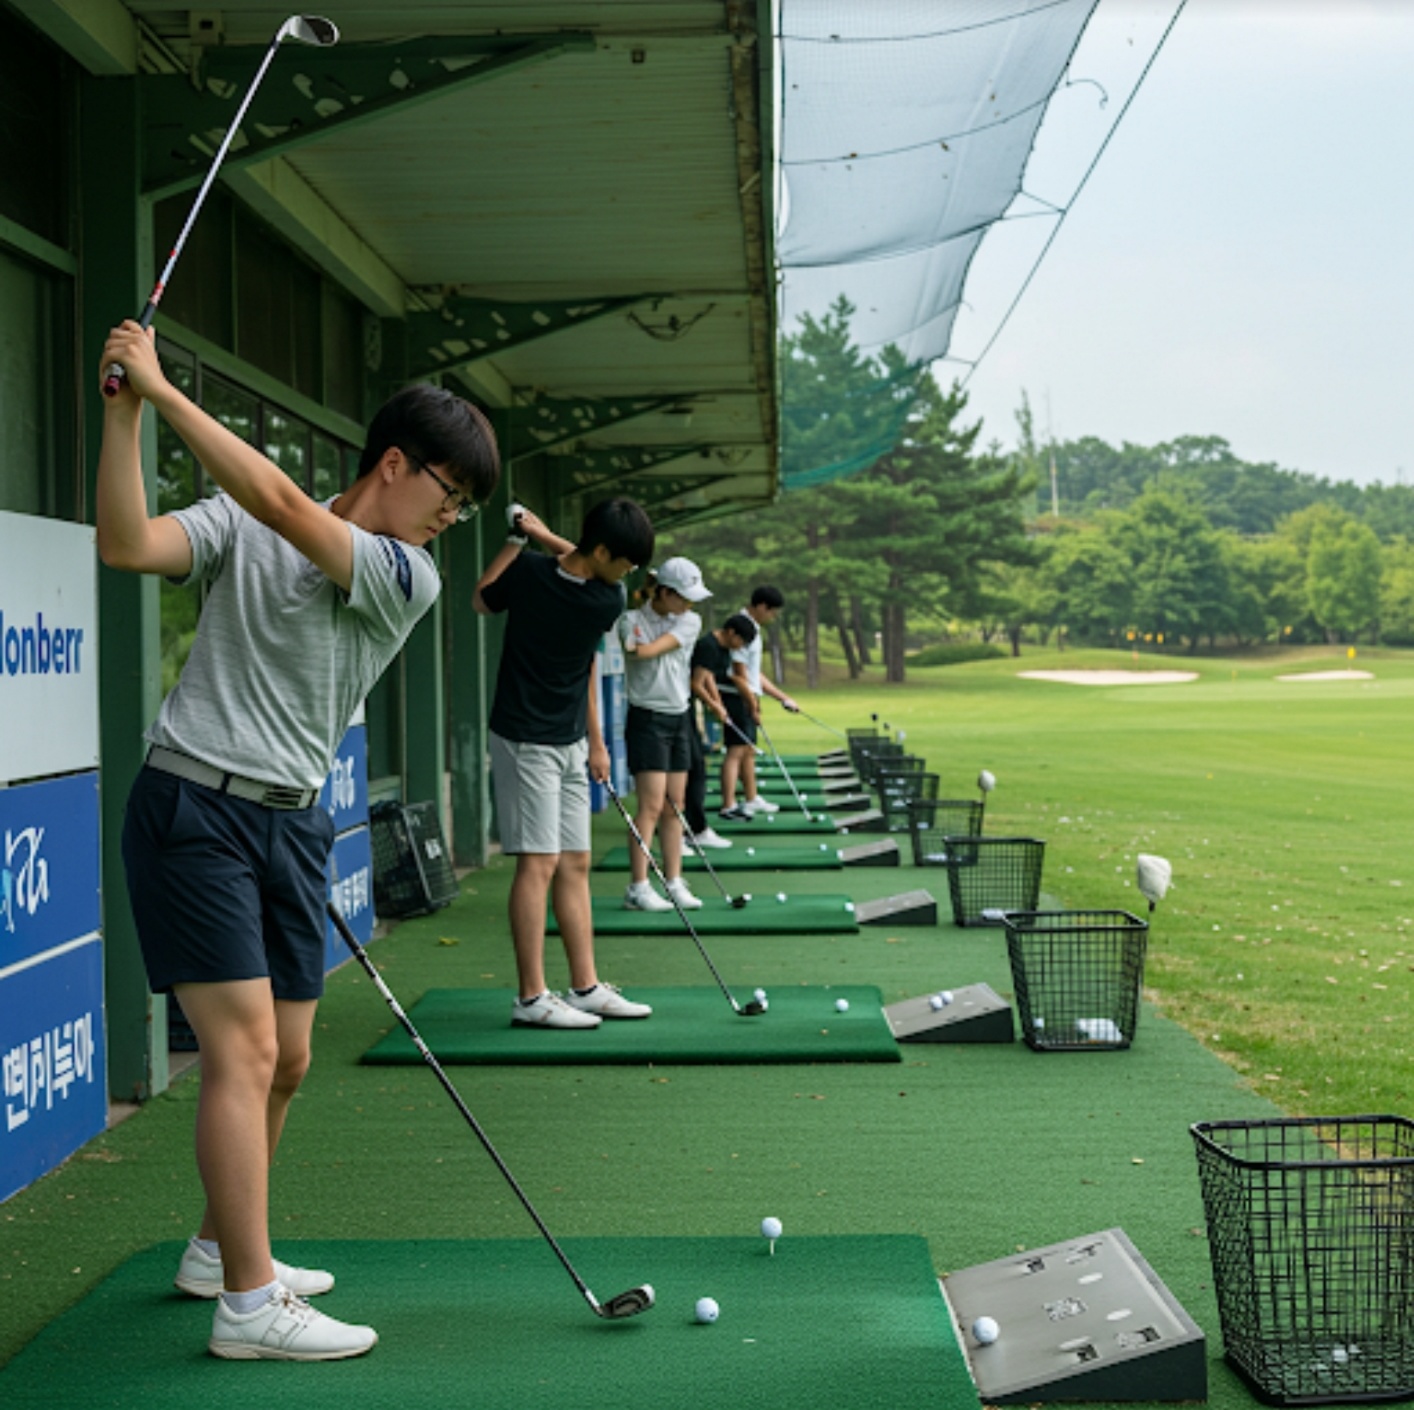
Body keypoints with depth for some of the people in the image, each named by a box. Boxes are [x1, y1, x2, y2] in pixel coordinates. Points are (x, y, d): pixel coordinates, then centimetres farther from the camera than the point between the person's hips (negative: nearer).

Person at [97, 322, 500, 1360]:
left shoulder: (409, 578, 1)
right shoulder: (238, 526, 0)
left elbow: (284, 505, -14)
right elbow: (127, 545, -15)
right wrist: (123, 409, -20)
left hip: (291, 822, 5)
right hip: (193, 808, -5)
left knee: (287, 1059, 12)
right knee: (245, 1045, -12)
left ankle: (221, 1250, 33)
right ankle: (248, 1303, -8)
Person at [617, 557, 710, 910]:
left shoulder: (690, 622, 5)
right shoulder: (632, 619, -4)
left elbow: (653, 649, -9)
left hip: (679, 718, 5)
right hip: (647, 718, -5)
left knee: (675, 806, 7)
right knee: (652, 805, -10)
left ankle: (674, 882, 11)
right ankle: (638, 888, -7)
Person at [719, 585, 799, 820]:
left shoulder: (754, 630, 17)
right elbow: (739, 675, -19)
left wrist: (783, 698, 22)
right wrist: (753, 705, -17)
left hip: (748, 698, 10)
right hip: (737, 697, -10)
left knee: (749, 750, 17)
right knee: (736, 750, -13)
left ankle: (752, 800, 27)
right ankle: (728, 806, -15)